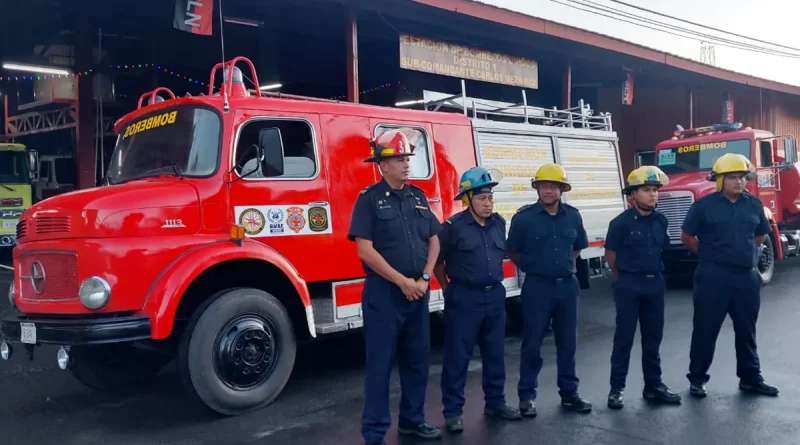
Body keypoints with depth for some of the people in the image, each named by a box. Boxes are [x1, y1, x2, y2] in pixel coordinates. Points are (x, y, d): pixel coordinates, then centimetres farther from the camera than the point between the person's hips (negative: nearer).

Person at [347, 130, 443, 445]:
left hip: (418, 291, 6)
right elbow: (366, 250, -14)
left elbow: (434, 241, 11)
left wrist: (424, 279, -4)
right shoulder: (370, 199, -7)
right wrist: (402, 282, -15)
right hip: (384, 292, -6)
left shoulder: (418, 196, 10)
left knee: (417, 359, 13)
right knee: (381, 362, 0)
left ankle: (412, 420, 28)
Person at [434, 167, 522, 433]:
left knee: (495, 354, 15)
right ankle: (453, 411, 10)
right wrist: (448, 290, 0)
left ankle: (495, 402, 30)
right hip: (464, 297, -6)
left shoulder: (499, 223, 6)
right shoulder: (454, 226, -11)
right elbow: (437, 261, -3)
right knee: (457, 356, 1)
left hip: (495, 295, 6)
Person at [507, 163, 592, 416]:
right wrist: (534, 268, 7)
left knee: (567, 343, 12)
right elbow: (513, 253, 1)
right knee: (532, 344, 2)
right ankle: (527, 396, 12)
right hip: (537, 287, -4)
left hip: (568, 285, 4)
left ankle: (569, 393, 24)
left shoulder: (573, 216, 4)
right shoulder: (523, 217, -9)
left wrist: (563, 264, 10)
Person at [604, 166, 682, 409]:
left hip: (655, 283, 5)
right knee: (624, 338, 0)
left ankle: (653, 386, 24)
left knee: (653, 337, 12)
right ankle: (616, 388, 8)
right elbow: (611, 255, -4)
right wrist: (625, 278, 6)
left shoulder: (661, 221, 4)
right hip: (629, 285, -5)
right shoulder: (621, 222, -13)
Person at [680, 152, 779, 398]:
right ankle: (697, 378, 14)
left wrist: (743, 252, 14)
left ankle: (751, 378, 28)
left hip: (747, 276, 4)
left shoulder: (754, 204, 5)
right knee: (706, 329, 3)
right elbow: (687, 237, 2)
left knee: (746, 330, 14)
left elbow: (760, 236, 21)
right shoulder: (704, 205, -7)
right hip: (713, 277, -4)